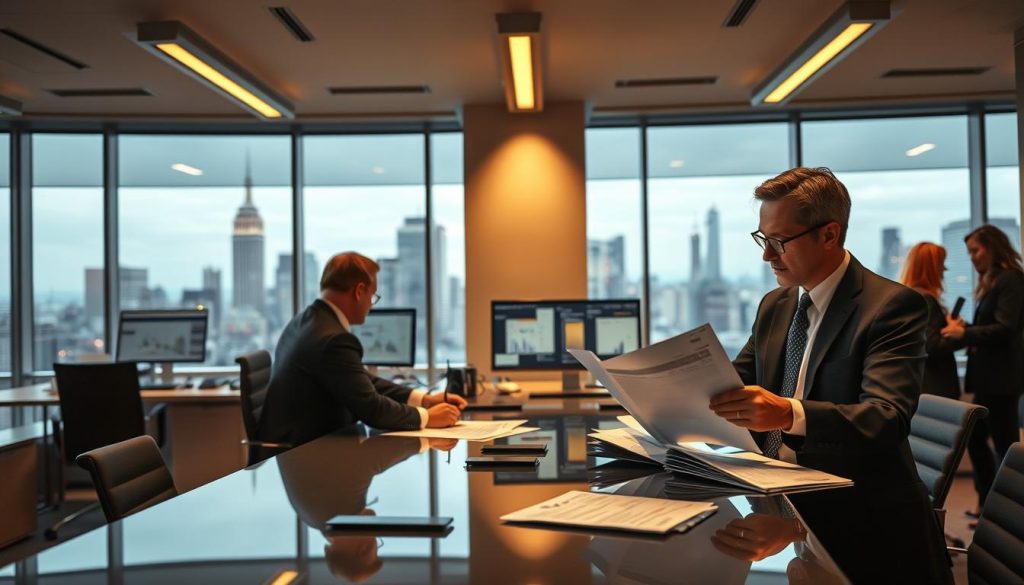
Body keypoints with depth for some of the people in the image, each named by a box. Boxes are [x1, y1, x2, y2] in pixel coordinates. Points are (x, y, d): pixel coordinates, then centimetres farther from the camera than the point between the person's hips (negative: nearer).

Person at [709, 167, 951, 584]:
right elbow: (736, 383, 13)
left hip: (859, 520, -3)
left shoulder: (893, 306, -10)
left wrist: (790, 414, -40)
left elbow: (886, 418, -23)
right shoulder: (774, 305, 12)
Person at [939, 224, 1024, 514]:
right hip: (987, 376, 9)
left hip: (1001, 377, -9)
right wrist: (964, 328, 0)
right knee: (975, 438, 14)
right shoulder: (992, 282, 16)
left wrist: (965, 333, -17)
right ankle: (988, 502, 25)